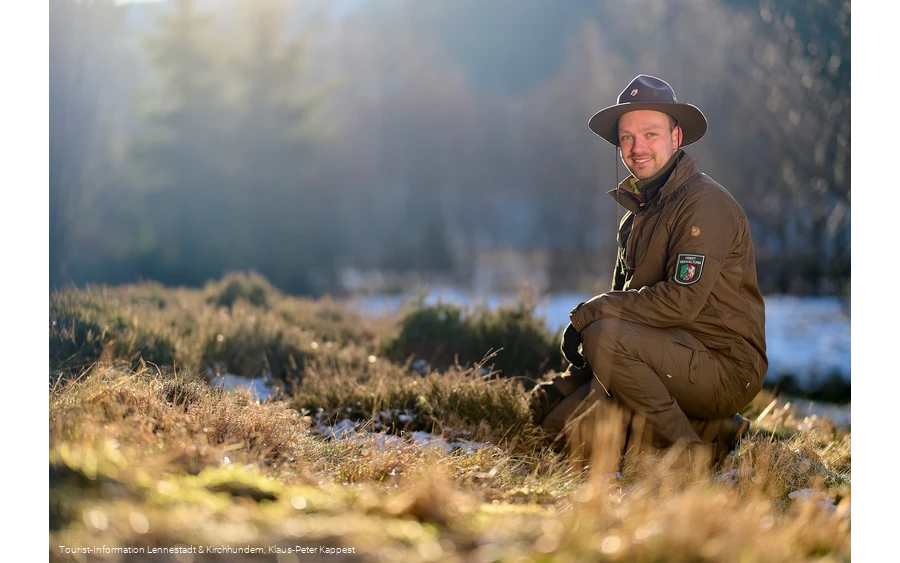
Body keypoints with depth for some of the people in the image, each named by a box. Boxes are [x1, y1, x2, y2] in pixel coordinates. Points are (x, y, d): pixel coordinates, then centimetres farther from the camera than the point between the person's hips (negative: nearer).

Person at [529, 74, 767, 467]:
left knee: (606, 337, -29)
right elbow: (625, 295, 14)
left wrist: (590, 313, -17)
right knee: (561, 423, -2)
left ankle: (686, 451, -15)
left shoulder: (705, 203, -15)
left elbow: (683, 299, -24)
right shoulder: (638, 210, 14)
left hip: (725, 364, -9)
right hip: (674, 354, 9)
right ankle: (710, 429, 5)